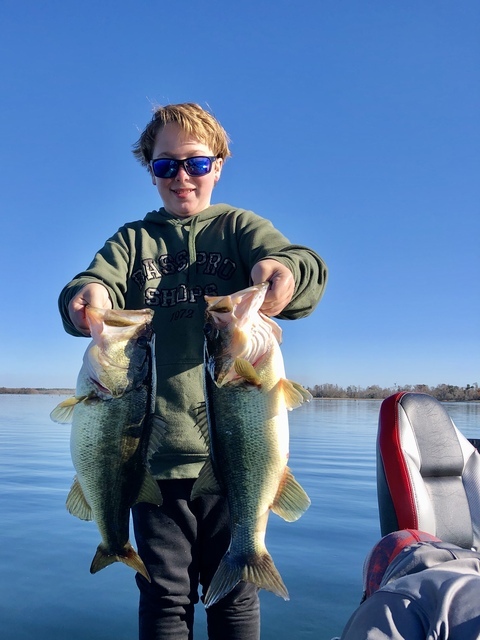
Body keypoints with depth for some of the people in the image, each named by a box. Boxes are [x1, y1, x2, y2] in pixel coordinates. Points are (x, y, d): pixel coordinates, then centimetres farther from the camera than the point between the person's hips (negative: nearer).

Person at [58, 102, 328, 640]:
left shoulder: (240, 227, 8)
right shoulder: (133, 239, 14)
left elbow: (307, 269, -10)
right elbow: (100, 281, -4)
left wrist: (283, 268, -34)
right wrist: (87, 295, -29)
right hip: (155, 446, 1)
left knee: (235, 594, 12)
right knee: (164, 594, 12)